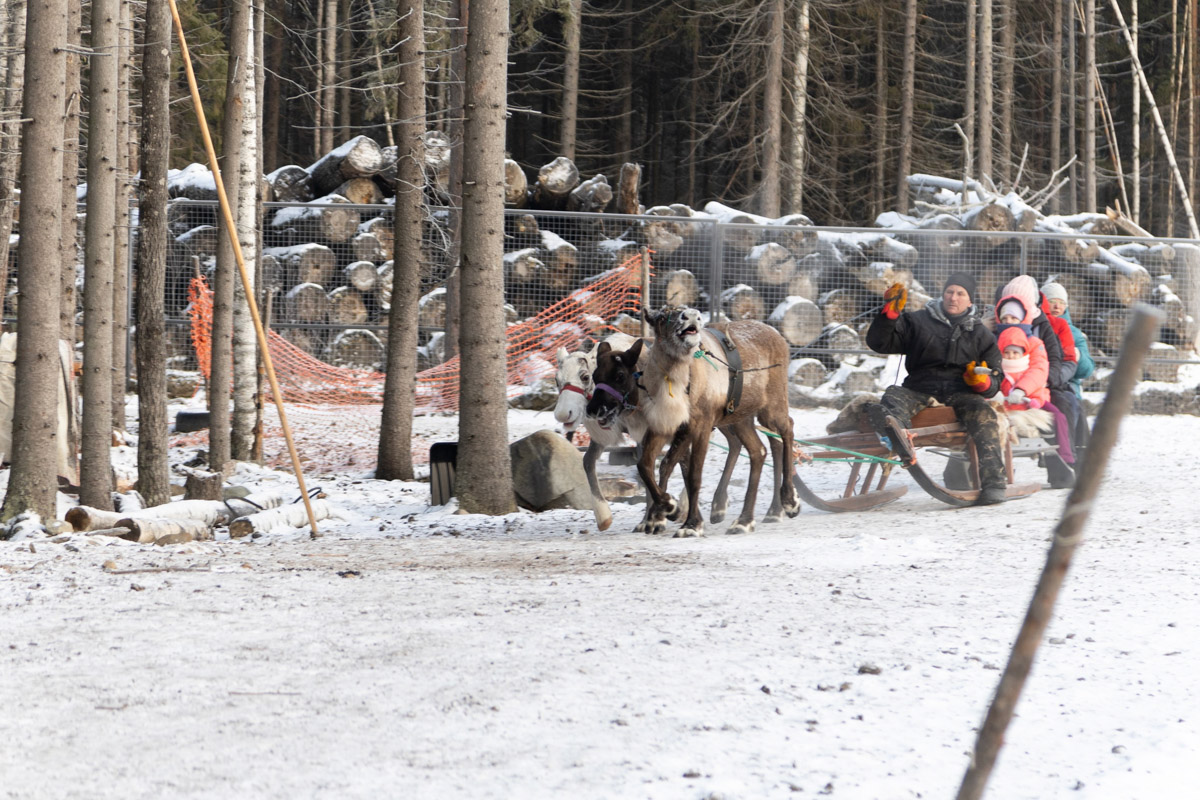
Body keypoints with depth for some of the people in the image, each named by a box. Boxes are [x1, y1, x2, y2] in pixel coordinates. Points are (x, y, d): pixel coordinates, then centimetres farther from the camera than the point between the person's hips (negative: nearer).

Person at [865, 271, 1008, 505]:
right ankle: (893, 429, -68)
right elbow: (878, 343, 10)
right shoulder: (918, 322, 17)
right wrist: (890, 312, -5)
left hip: (961, 393, 0)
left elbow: (995, 383, 17)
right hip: (920, 391, 0)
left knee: (983, 414, -31)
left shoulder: (981, 334, 20)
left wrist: (983, 382, -8)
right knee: (893, 396, -31)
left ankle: (993, 481, -38)